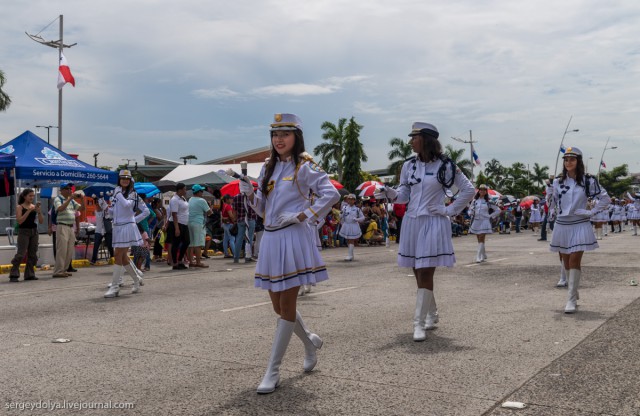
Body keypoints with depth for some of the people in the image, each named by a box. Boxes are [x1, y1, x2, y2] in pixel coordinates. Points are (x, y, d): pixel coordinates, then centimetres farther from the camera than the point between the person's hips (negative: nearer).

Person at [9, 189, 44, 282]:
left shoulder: (34, 206, 8)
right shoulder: (20, 207, -2)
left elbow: (41, 221, 5)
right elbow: (19, 221, -15)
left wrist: (39, 211, -11)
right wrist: (29, 211, -18)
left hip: (34, 231, 5)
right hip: (23, 232, -5)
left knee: (33, 255, 5)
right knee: (20, 254, -11)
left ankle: (29, 274, 13)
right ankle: (13, 275, -4)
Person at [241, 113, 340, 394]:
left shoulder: (304, 166, -4)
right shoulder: (268, 168, 14)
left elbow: (331, 194, -12)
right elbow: (263, 210, 16)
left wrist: (301, 215, -15)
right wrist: (249, 194, -3)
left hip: (292, 239, -7)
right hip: (270, 238, 7)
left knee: (287, 306, -2)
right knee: (278, 305, 12)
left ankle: (273, 372, 5)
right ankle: (310, 342, 38)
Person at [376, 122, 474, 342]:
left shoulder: (445, 166, -4)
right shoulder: (409, 165, 8)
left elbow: (468, 189, 2)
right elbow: (404, 195, 10)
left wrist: (451, 210, -3)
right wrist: (389, 193, -10)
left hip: (433, 224, -5)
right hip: (412, 222, 5)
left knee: (426, 273, -9)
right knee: (419, 273, 11)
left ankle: (419, 323, -6)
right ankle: (431, 314, 30)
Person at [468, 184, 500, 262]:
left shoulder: (488, 202, 2)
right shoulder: (475, 201, 8)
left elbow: (498, 210, 7)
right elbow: (470, 210, 22)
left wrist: (490, 216, -1)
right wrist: (472, 214, 2)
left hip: (484, 222, -4)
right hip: (476, 222, 4)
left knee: (481, 240, -11)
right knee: (479, 240, 8)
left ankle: (478, 257, -14)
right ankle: (484, 256, 22)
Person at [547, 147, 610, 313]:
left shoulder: (588, 181, -3)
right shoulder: (558, 181, 6)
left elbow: (605, 198, 2)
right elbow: (551, 205, 13)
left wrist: (591, 212, -5)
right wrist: (548, 191, -4)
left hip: (579, 226, -4)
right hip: (561, 225, 4)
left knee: (574, 262, -10)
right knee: (566, 263, 9)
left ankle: (571, 300, -8)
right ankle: (575, 296, 24)